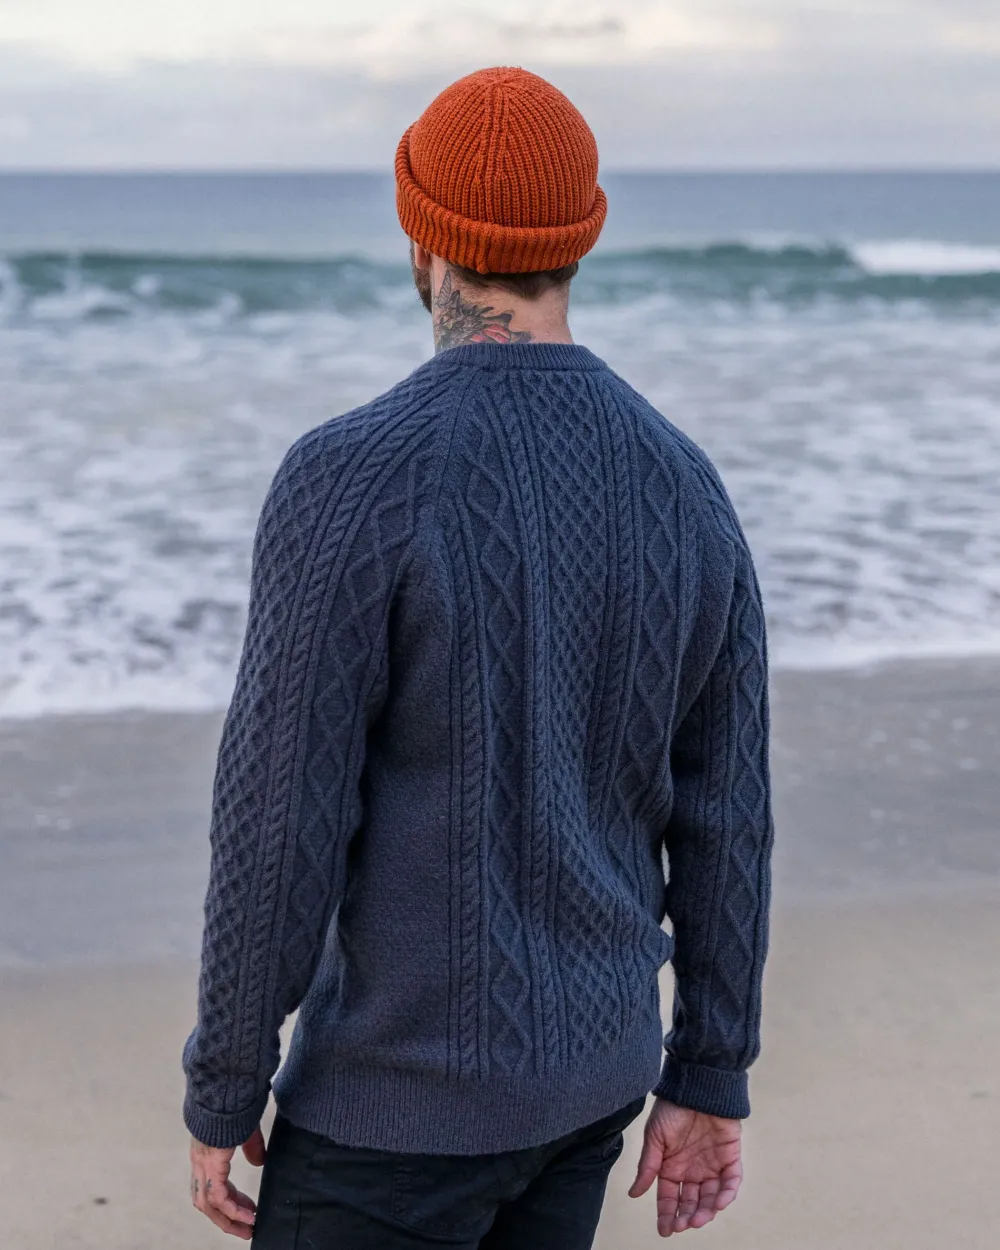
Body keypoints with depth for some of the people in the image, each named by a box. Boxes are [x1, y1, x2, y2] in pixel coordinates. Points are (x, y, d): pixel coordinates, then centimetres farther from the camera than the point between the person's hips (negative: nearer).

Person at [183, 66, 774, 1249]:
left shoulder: (348, 481, -22)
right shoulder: (684, 487, -3)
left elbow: (279, 823, -20)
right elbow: (724, 815, 2)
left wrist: (220, 1091, -6)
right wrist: (712, 1080, 12)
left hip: (405, 1088, -6)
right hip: (590, 1061, 6)